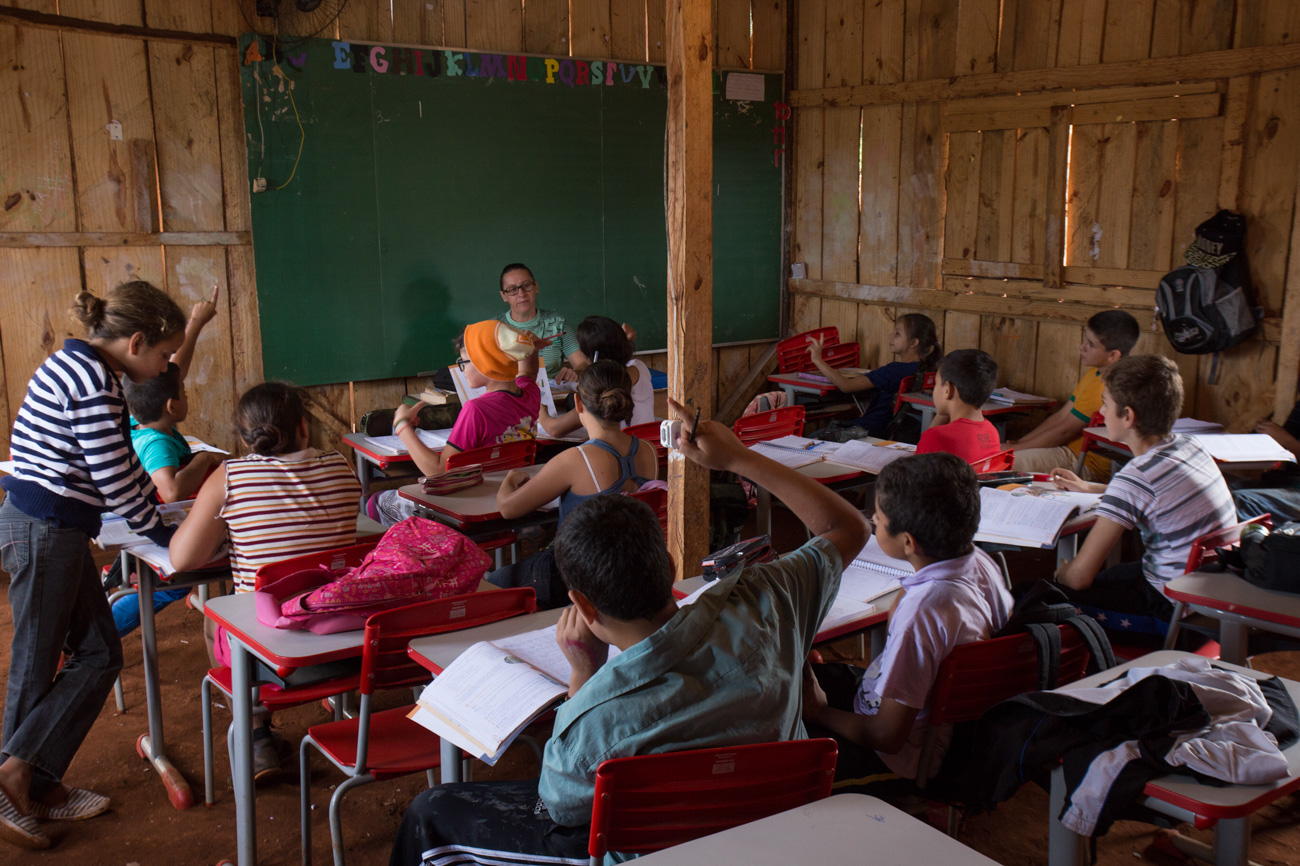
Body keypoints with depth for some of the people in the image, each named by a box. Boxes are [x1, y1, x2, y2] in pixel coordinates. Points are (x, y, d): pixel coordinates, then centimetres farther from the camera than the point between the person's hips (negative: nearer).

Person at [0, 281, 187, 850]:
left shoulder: (78, 365, 13)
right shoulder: (91, 383, -20)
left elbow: (117, 463, 21)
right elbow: (114, 478, -17)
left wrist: (155, 506, 22)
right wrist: (158, 532, -3)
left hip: (53, 529, 10)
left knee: (98, 655, 12)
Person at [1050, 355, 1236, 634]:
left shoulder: (1136, 477, -24)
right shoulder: (1189, 446, 0)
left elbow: (1079, 576, -24)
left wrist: (1060, 573, -1)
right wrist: (1090, 488, 32)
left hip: (1175, 611, -9)